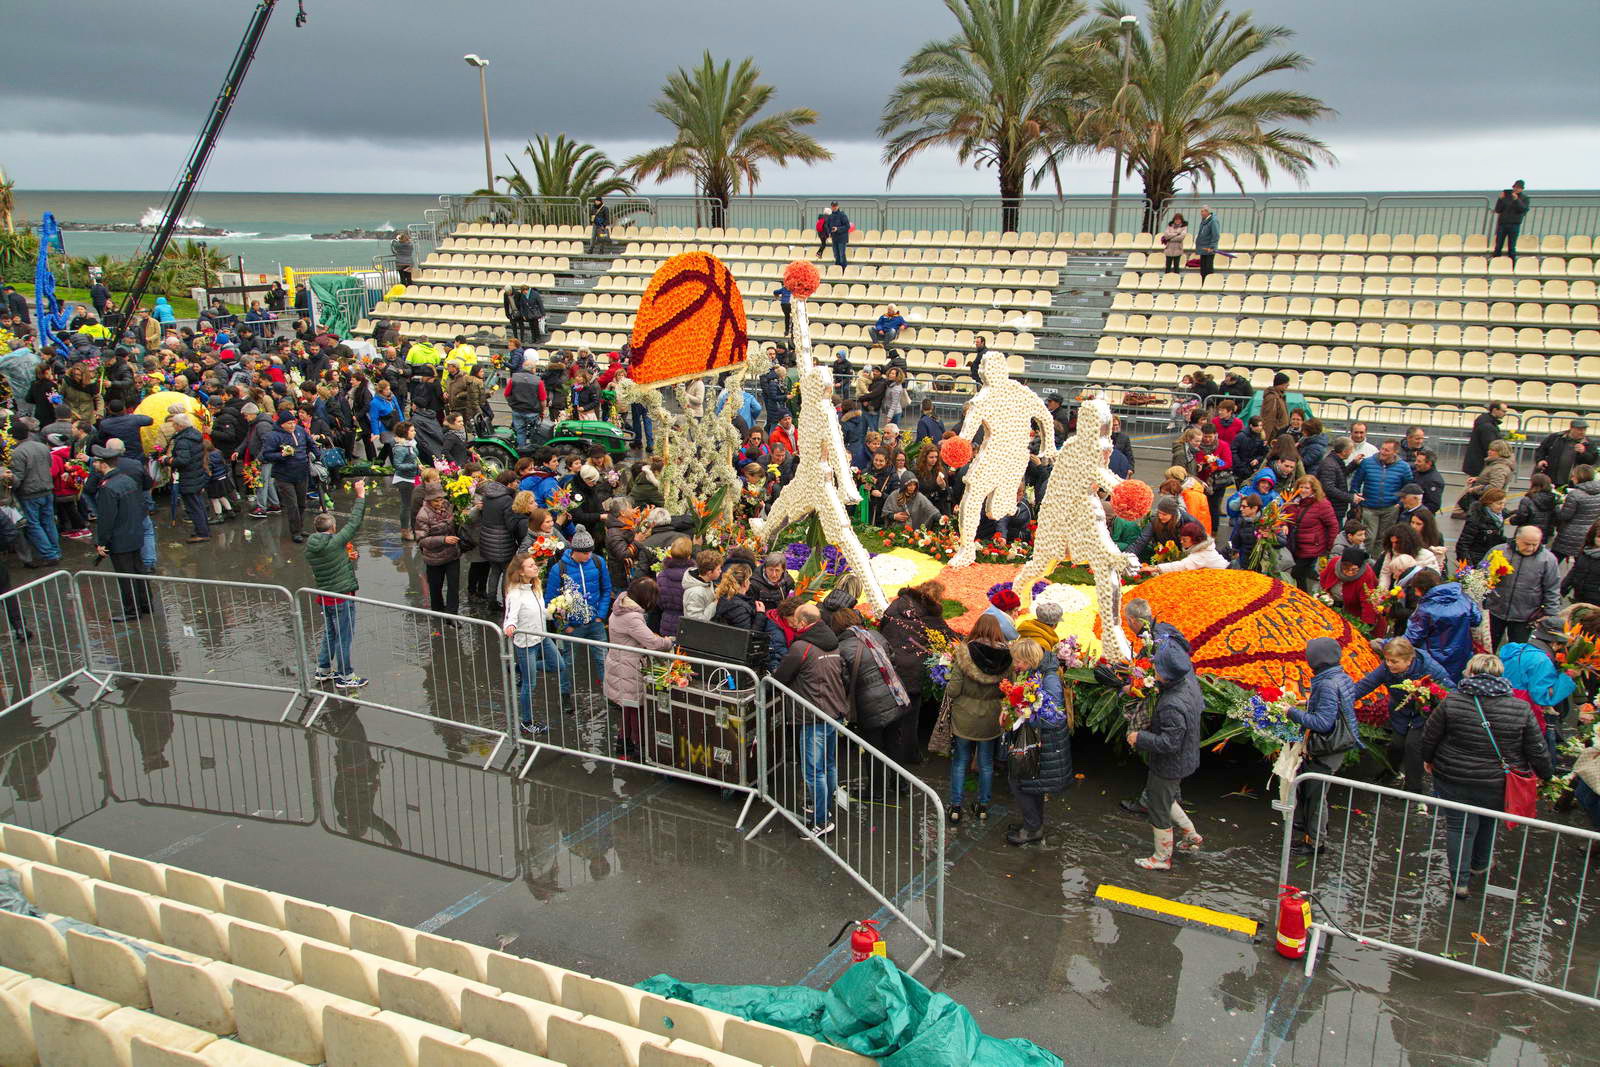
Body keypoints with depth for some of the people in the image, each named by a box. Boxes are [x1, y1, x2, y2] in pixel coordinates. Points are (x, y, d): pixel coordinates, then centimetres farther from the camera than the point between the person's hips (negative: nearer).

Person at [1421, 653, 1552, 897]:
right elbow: (1537, 749, -5)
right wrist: (1545, 773, 14)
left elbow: (1429, 737, -4)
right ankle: (1479, 865, 44)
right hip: (1499, 784, 2)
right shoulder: (1521, 708, -10)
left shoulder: (1452, 702, -12)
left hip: (1454, 780, -2)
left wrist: (1428, 759, 14)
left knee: (1459, 826, 9)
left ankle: (1460, 881, 11)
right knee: (1488, 822, 25)